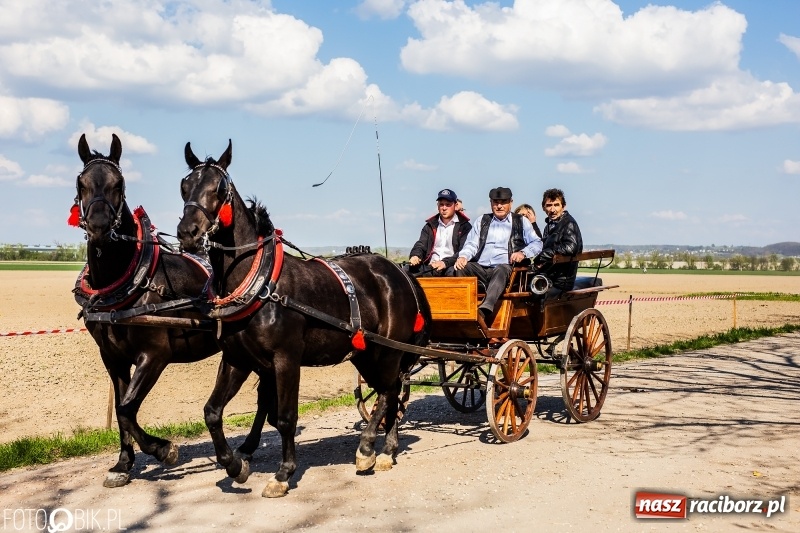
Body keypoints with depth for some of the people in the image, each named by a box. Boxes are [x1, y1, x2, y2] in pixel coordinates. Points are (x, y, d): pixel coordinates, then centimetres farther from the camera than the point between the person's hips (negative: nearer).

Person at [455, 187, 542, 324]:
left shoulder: (522, 222, 19)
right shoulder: (482, 221, 26)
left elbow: (537, 243, 10)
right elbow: (472, 244, 16)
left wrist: (523, 253, -11)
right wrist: (463, 256, -6)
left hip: (505, 268, -3)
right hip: (480, 268, 3)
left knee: (501, 270, -38)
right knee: (461, 268, -27)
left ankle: (485, 310, -59)